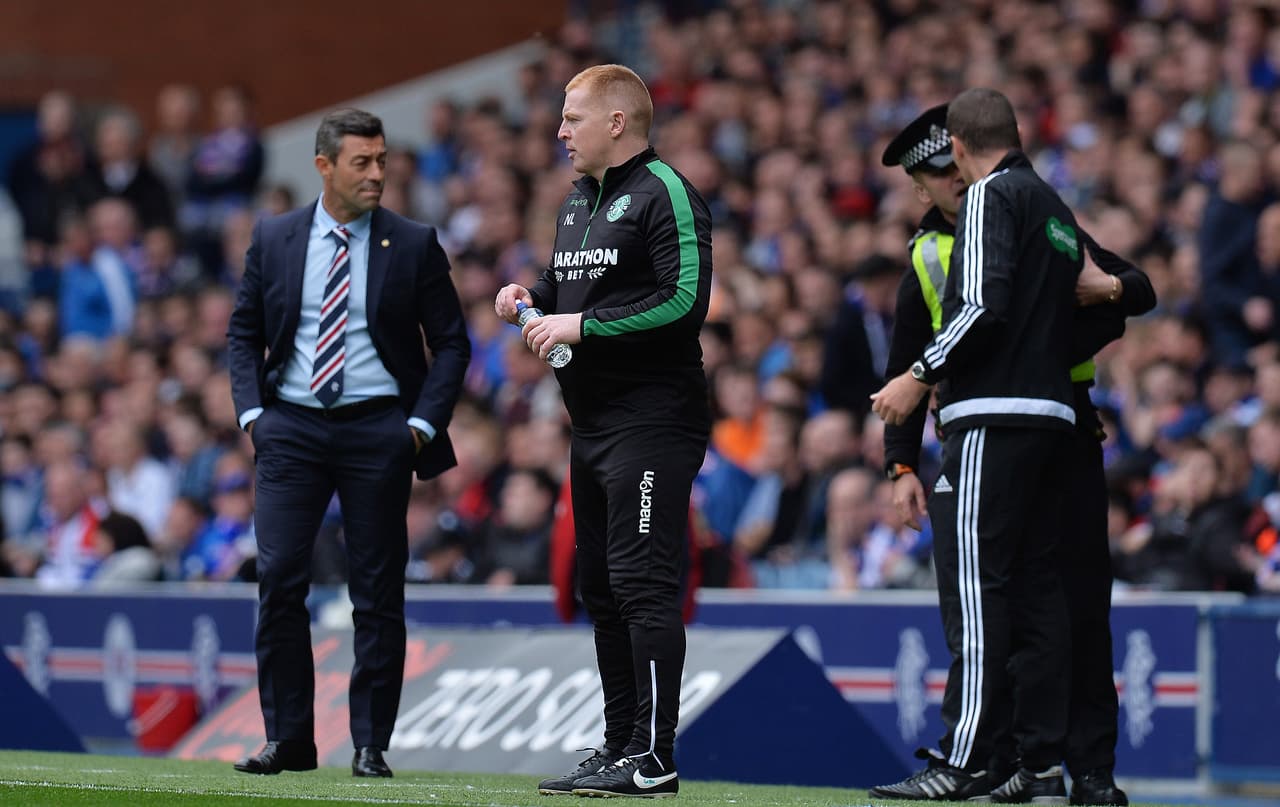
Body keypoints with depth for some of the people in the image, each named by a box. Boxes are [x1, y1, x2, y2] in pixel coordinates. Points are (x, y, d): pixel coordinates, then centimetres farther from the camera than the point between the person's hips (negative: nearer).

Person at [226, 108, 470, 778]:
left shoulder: (414, 246, 2)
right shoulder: (274, 240, 7)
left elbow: (451, 344, 5)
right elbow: (243, 332, 12)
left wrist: (423, 422, -6)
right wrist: (252, 411, -1)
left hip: (377, 428, -1)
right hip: (291, 426, 1)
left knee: (378, 592, 1)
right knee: (278, 578, -6)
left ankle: (371, 744, 7)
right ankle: (287, 738, 3)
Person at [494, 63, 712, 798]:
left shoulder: (665, 194, -11)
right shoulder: (578, 202, 18)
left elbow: (684, 299, -20)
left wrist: (584, 325, -18)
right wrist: (530, 297, 9)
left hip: (651, 420, -10)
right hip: (593, 423, 10)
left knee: (643, 584, -12)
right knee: (601, 586, 12)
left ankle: (654, 757, -13)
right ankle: (619, 747, 18)